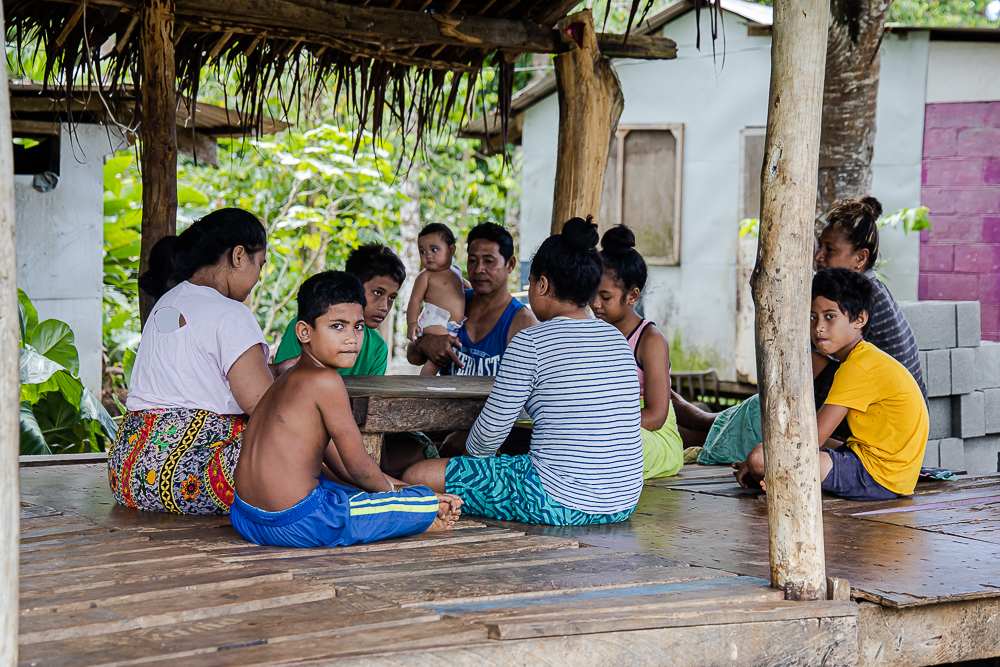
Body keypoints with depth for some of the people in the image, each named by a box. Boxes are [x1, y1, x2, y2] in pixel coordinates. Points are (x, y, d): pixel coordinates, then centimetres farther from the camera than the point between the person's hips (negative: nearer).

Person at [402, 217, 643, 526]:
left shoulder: (530, 342, -11)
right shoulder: (617, 338, 9)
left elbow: (491, 429, -7)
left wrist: (474, 455, 16)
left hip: (559, 503, -8)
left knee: (417, 476, -2)